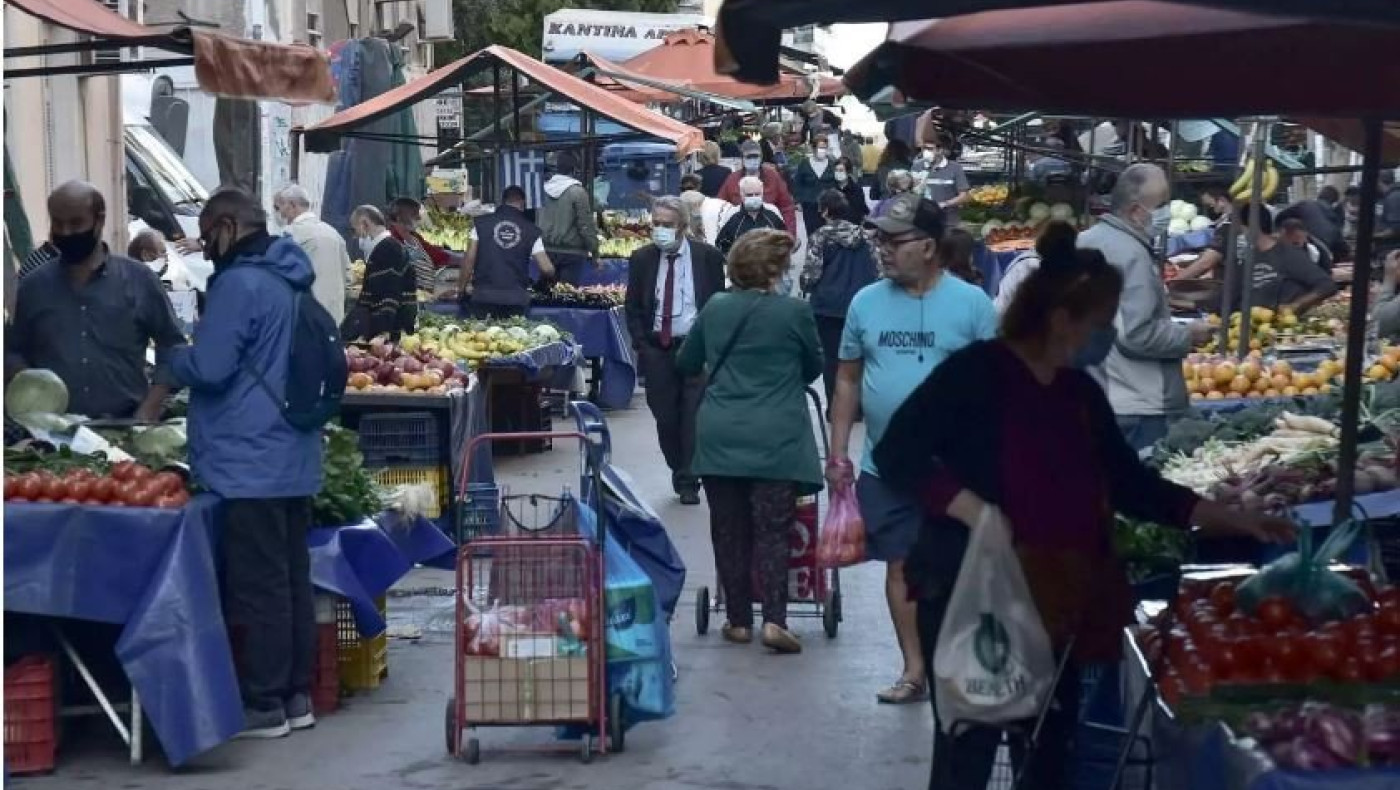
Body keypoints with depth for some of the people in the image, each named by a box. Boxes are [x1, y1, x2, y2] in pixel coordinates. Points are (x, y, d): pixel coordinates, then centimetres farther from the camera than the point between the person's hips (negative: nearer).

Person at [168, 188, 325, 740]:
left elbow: (209, 367, -17)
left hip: (249, 463, -9)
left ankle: (263, 704, 3)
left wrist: (171, 357, 2)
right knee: (292, 579, 12)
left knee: (258, 587, -3)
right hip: (294, 460, 9)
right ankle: (296, 695, 19)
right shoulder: (287, 282, 14)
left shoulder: (239, 284, -14)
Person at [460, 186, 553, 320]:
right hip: (516, 299, 0)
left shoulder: (481, 223, 6)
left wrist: (464, 286, 10)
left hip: (483, 296, 0)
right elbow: (547, 269, 2)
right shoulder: (531, 230, 6)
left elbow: (469, 258, 1)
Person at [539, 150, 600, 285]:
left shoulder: (543, 190, 3)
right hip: (571, 252, -5)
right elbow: (586, 225, -12)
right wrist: (594, 251, -4)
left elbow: (536, 222, 9)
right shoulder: (577, 192, -13)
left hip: (547, 250, 5)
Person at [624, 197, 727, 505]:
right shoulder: (641, 259, 4)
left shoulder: (707, 256, -1)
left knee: (694, 415, -6)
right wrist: (642, 345, -2)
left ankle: (688, 482, 2)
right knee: (666, 418, 5)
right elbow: (632, 308, 9)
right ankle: (681, 475, 22)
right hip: (657, 350, 2)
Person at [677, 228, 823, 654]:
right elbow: (814, 368, 12)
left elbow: (686, 364, 19)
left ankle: (738, 620, 15)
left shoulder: (715, 308, 6)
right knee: (772, 530, 1)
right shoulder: (795, 311, -4)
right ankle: (774, 620, -7)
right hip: (776, 438, -3)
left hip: (719, 437, 3)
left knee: (729, 530, 10)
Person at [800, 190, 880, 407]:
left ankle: (835, 408, 6)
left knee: (832, 356, 4)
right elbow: (877, 268, 5)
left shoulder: (820, 236, -9)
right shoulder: (862, 234, 4)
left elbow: (812, 273, -13)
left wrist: (805, 286, 9)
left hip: (828, 304, -4)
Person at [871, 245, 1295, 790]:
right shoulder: (975, 373, -12)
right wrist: (972, 510, -25)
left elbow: (1130, 484, 16)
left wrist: (1230, 520, 12)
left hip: (1054, 603, 7)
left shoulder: (1081, 393, 10)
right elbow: (895, 454, -15)